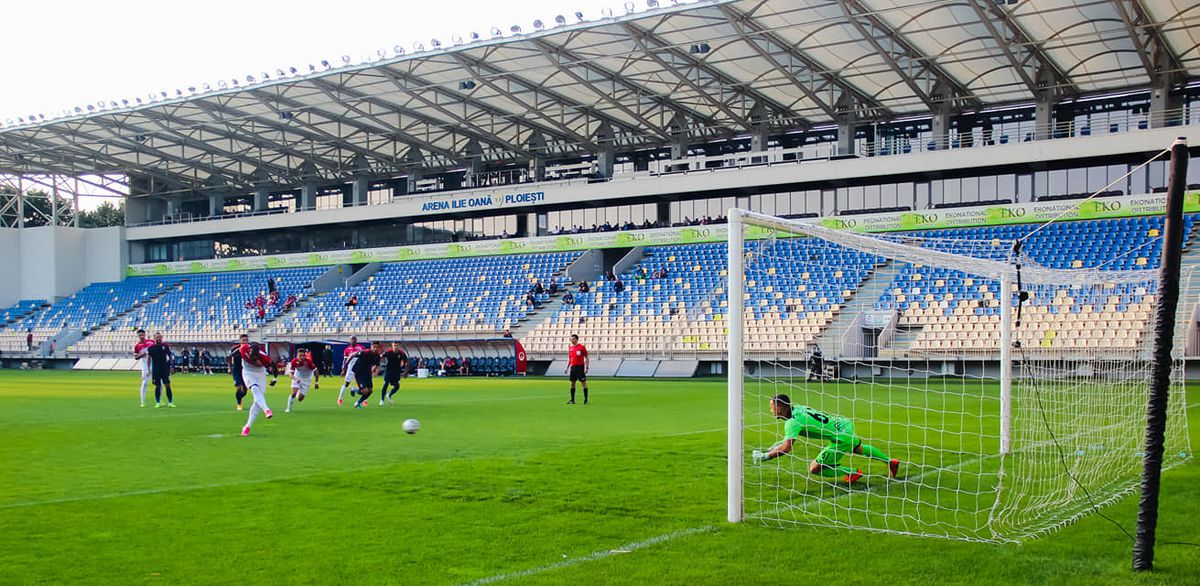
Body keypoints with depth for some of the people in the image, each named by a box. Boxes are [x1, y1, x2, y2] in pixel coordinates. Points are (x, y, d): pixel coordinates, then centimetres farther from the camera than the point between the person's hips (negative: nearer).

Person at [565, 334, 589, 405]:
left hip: (580, 367, -6)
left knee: (583, 382, -4)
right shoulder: (570, 348, 12)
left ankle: (586, 400, -1)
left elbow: (586, 358, -5)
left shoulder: (581, 347, -5)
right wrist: (567, 368, 10)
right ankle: (572, 400, 13)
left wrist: (586, 368, -12)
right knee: (572, 383, 7)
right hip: (573, 367, 6)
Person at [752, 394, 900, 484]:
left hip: (842, 436, -10)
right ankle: (891, 461, 51)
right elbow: (789, 437, 19)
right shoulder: (796, 408, 5)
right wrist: (772, 448, 10)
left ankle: (854, 472, 7)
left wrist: (764, 456, -24)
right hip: (845, 424, 10)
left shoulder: (792, 422, -22)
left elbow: (787, 447, -33)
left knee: (814, 469, -4)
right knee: (859, 448, 39)